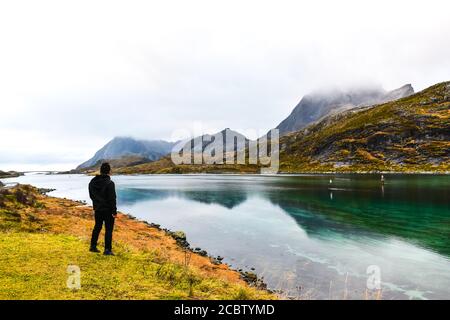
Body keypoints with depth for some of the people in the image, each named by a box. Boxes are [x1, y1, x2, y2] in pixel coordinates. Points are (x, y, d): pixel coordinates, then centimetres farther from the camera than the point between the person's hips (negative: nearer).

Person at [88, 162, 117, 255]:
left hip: (98, 209, 7)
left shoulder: (92, 182, 2)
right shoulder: (109, 183, -20)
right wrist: (114, 211, -13)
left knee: (97, 227, 20)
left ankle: (93, 246, 29)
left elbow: (91, 195, 14)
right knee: (108, 229, 2)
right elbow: (112, 199, -19)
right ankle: (107, 250, 6)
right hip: (108, 210, -6)